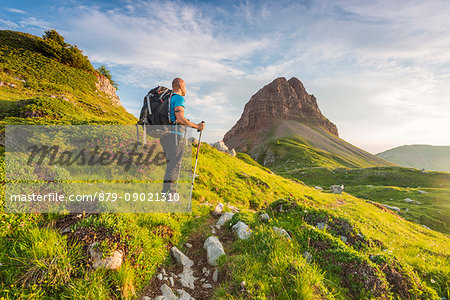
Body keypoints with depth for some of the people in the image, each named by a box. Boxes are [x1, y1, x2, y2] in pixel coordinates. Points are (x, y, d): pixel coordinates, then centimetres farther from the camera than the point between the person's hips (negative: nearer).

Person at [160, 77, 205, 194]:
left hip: (163, 135, 9)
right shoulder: (178, 98, -5)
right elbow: (180, 119, -17)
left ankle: (172, 193, 15)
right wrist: (197, 126, -8)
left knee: (171, 164, 12)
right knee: (174, 164, -7)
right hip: (174, 135, -9)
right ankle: (167, 192, -7)